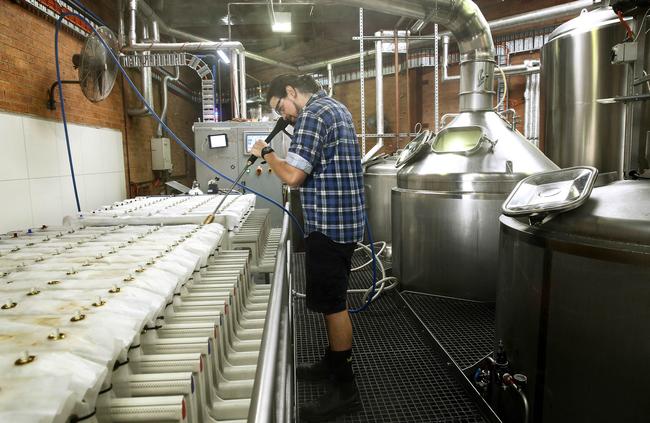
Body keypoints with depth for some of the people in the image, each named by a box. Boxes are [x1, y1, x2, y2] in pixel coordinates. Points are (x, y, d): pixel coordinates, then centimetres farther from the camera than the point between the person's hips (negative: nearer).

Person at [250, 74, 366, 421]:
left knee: (332, 303, -2)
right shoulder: (336, 109, 17)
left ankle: (345, 388, 10)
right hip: (344, 219, 10)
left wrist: (266, 153, -4)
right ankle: (332, 364, 34)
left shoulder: (312, 113, -14)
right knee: (333, 298, 19)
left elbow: (293, 175, -21)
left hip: (329, 223, -10)